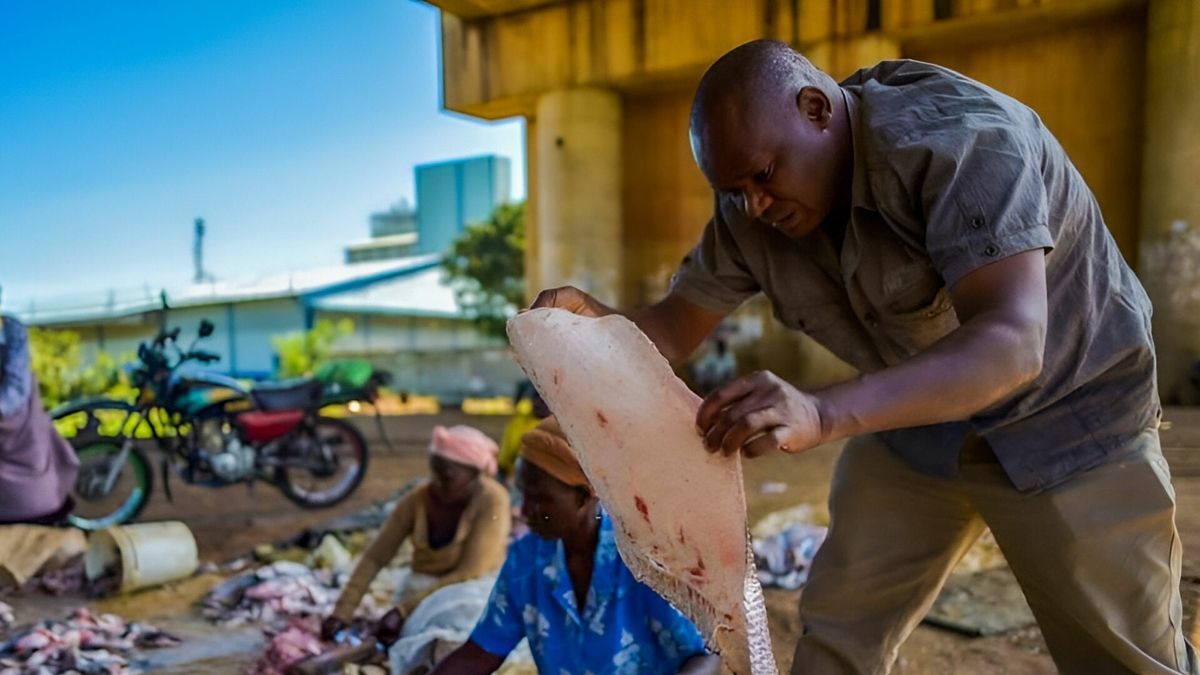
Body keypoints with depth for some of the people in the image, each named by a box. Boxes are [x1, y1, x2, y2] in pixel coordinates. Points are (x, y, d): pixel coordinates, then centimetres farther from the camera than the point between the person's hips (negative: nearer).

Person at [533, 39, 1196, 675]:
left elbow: (1011, 341, -41)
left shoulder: (962, 139, -30)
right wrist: (594, 322, -30)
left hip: (1067, 420, -4)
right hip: (912, 417, 5)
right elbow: (674, 328, -8)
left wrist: (823, 413, -55)